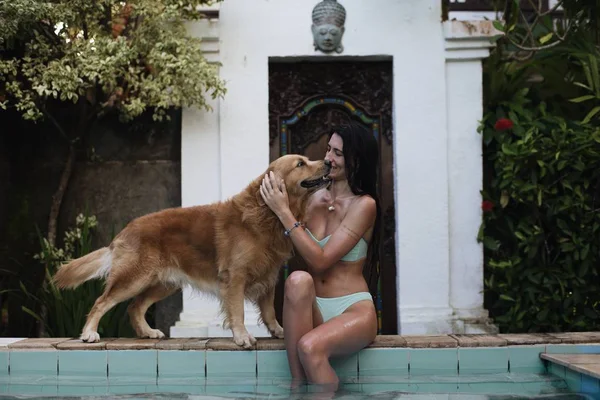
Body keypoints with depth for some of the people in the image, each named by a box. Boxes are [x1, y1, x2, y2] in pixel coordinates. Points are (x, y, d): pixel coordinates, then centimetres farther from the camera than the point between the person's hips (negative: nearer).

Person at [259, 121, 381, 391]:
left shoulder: (364, 205, -9)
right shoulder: (316, 198, 9)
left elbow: (320, 259, -18)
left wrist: (284, 212, -18)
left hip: (353, 310, -5)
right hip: (313, 309, 5)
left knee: (310, 346, -35)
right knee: (298, 280, -31)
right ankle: (298, 386, -25)